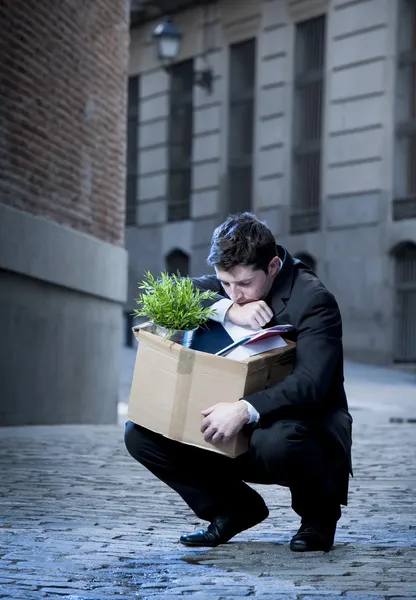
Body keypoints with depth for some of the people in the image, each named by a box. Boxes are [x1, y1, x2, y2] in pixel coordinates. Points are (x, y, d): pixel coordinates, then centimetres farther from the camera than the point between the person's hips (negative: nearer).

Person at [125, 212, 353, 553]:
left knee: (276, 441, -42)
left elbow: (311, 383, -30)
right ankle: (237, 509, 8)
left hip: (309, 430, -6)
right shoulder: (236, 281, 1)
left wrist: (246, 409, -45)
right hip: (238, 434, 6)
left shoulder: (314, 300, -19)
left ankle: (319, 514, -7)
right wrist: (228, 309, -27)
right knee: (140, 434, -8)